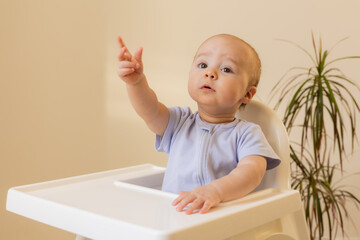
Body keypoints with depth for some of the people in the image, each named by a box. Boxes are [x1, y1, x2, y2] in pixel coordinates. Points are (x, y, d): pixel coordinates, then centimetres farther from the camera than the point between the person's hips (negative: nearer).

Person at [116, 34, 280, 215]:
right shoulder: (180, 123, 11)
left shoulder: (246, 133, 0)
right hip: (171, 216, 3)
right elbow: (150, 111, -6)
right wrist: (136, 81, -25)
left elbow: (252, 171, -15)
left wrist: (215, 191, -33)